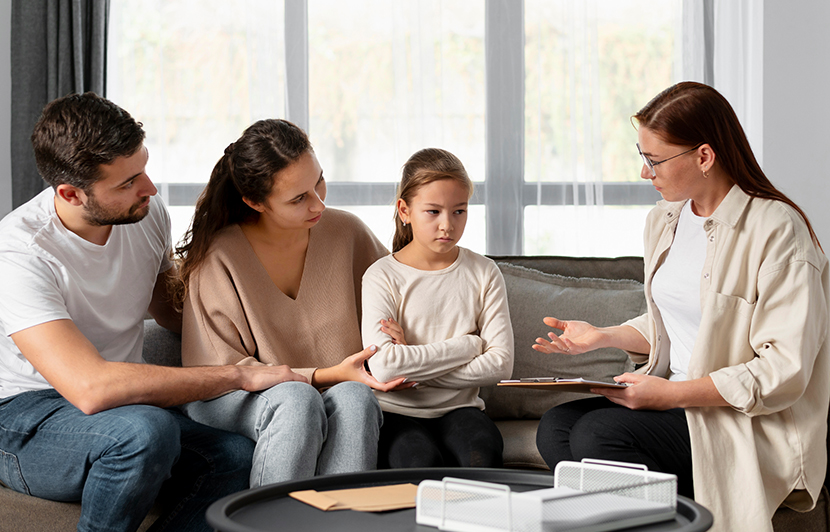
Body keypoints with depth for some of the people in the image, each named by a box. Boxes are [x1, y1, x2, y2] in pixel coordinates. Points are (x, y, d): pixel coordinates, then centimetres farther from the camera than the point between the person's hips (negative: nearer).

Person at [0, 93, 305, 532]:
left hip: (125, 403, 6)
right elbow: (91, 387, -36)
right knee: (144, 430, -38)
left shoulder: (147, 212, -2)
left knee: (239, 458, -24)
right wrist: (242, 376, -32)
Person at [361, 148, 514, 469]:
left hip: (459, 409, 2)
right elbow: (383, 367, -17)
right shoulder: (382, 276, -3)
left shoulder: (483, 273, 6)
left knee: (483, 452, -30)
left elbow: (500, 364, -4)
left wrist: (415, 365, -12)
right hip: (397, 412, -2)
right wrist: (469, 346, -11)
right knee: (421, 461, -32)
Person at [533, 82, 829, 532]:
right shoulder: (665, 221, 12)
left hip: (753, 423, -8)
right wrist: (602, 336, 6)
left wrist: (674, 393, -21)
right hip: (679, 401, 8)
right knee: (555, 428, -14)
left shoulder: (776, 228, -15)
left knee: (596, 434, -25)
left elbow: (785, 371, -19)